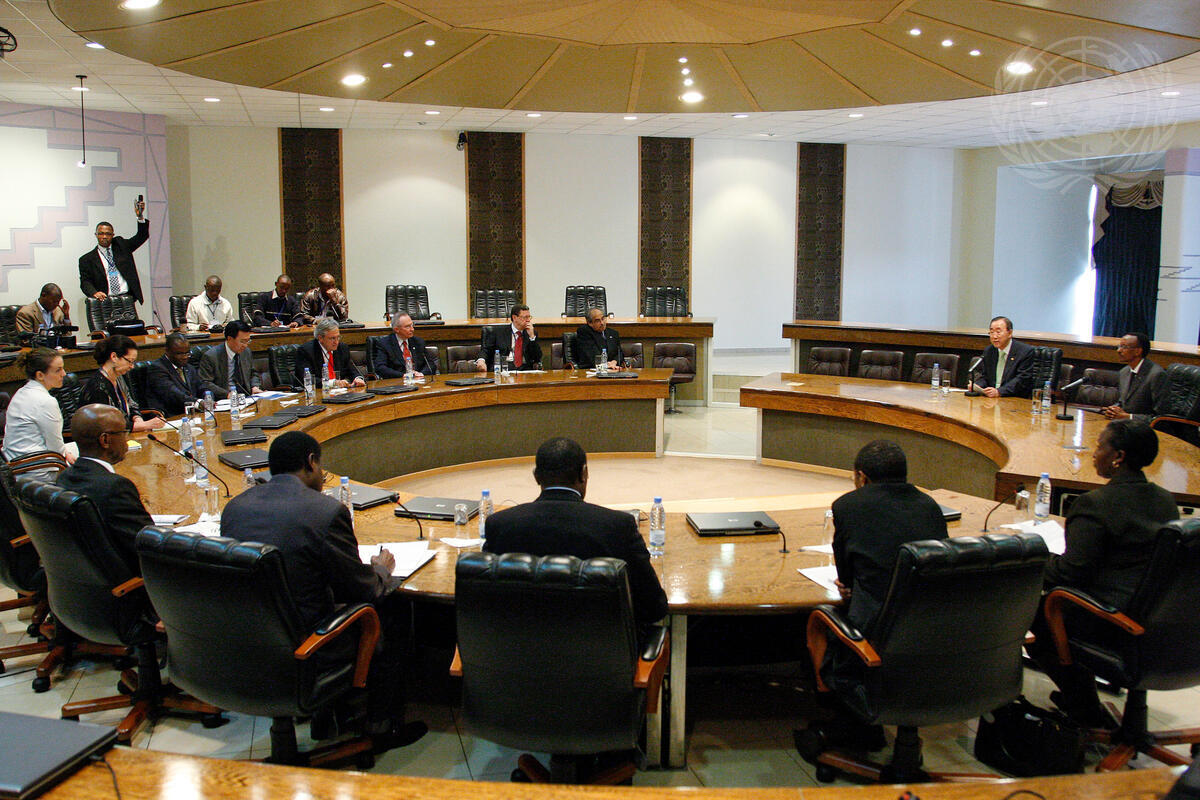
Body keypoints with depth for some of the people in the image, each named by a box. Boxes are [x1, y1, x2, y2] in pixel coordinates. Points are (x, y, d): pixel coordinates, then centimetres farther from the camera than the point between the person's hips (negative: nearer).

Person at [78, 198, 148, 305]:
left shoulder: (121, 245, 18)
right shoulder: (87, 259, 11)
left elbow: (141, 237, 16)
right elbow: (85, 282, 4)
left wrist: (140, 217, 1)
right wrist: (94, 293, -17)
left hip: (127, 298, 1)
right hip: (105, 301, -1)